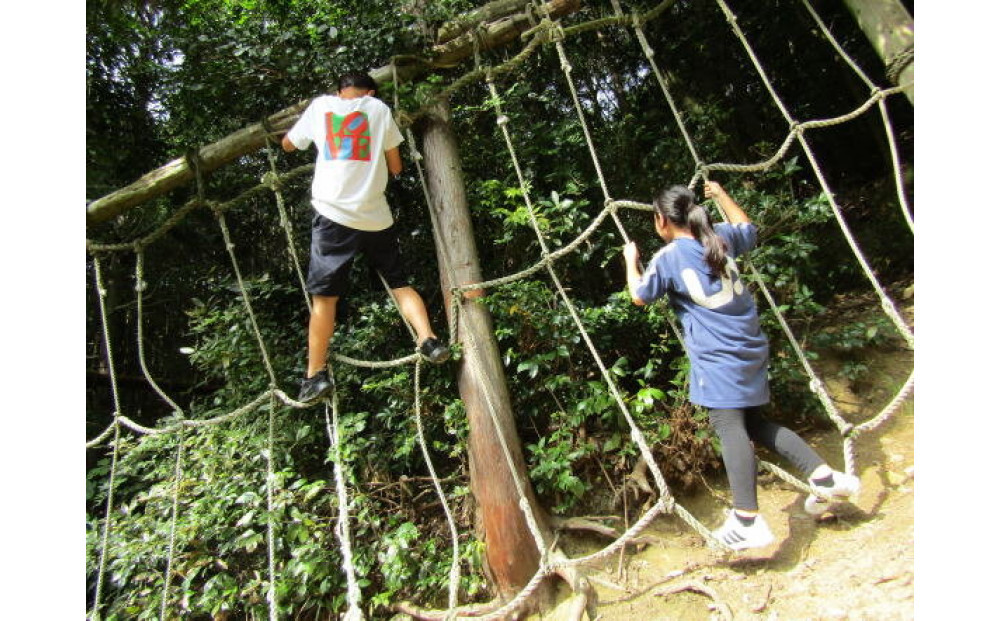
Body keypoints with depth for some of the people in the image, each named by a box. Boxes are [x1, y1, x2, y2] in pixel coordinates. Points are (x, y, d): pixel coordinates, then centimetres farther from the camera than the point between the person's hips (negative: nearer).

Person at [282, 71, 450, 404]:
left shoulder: (321, 105, 14)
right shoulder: (378, 107, 13)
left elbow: (287, 145, 29)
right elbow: (396, 167, 14)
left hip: (333, 214, 0)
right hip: (376, 216, 1)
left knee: (324, 296, 4)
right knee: (400, 283, 14)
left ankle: (316, 375, 4)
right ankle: (429, 339, -4)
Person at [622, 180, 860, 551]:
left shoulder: (667, 258, -8)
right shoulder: (721, 237, 10)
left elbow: (639, 296, 4)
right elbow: (748, 228, 32)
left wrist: (631, 260, 19)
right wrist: (720, 194, 41)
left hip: (716, 357, -7)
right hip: (750, 347, 8)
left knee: (730, 426, -10)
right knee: (755, 422, 19)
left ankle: (748, 521, -14)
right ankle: (825, 477, 18)